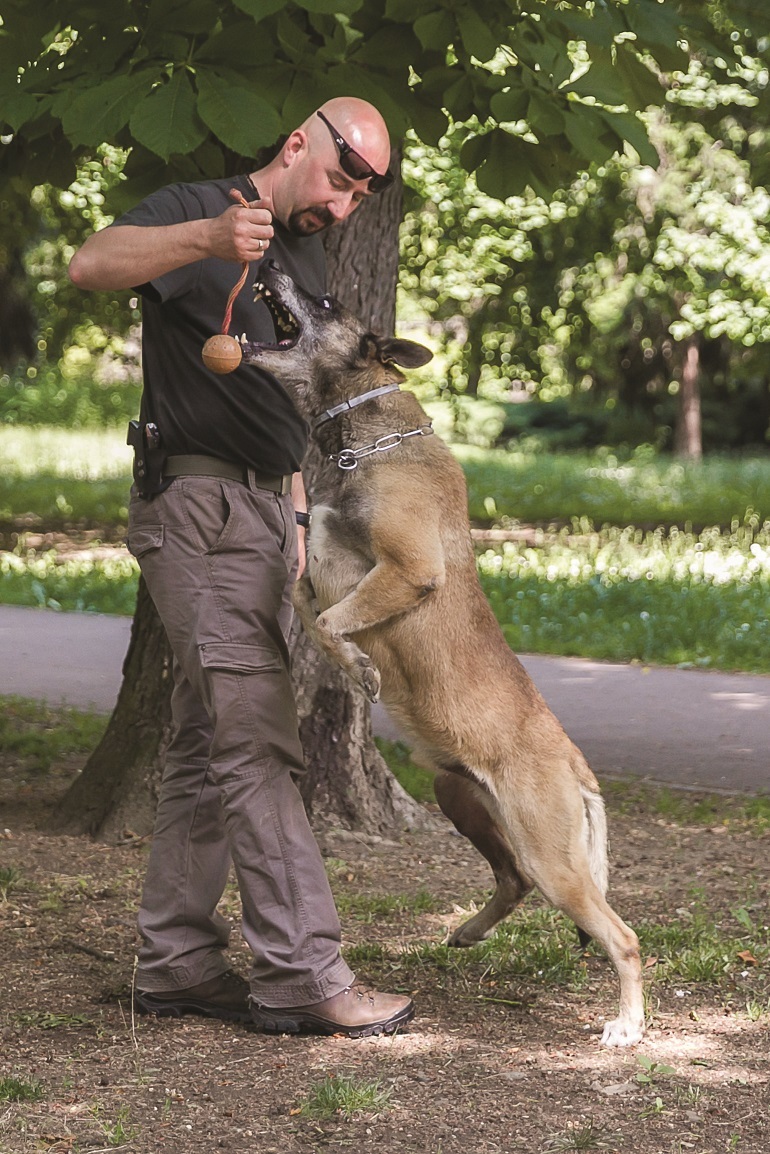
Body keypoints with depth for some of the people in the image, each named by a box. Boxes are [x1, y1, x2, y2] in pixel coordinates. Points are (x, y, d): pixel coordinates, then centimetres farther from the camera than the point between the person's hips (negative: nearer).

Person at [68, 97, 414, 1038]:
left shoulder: (309, 262, 21)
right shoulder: (194, 211, -5)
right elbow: (89, 264, -24)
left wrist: (297, 520, 21)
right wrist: (205, 238, -37)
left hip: (268, 512, 9)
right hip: (197, 507, -8)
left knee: (208, 746, 9)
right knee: (255, 742, -12)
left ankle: (174, 961, 13)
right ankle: (300, 970, -13)